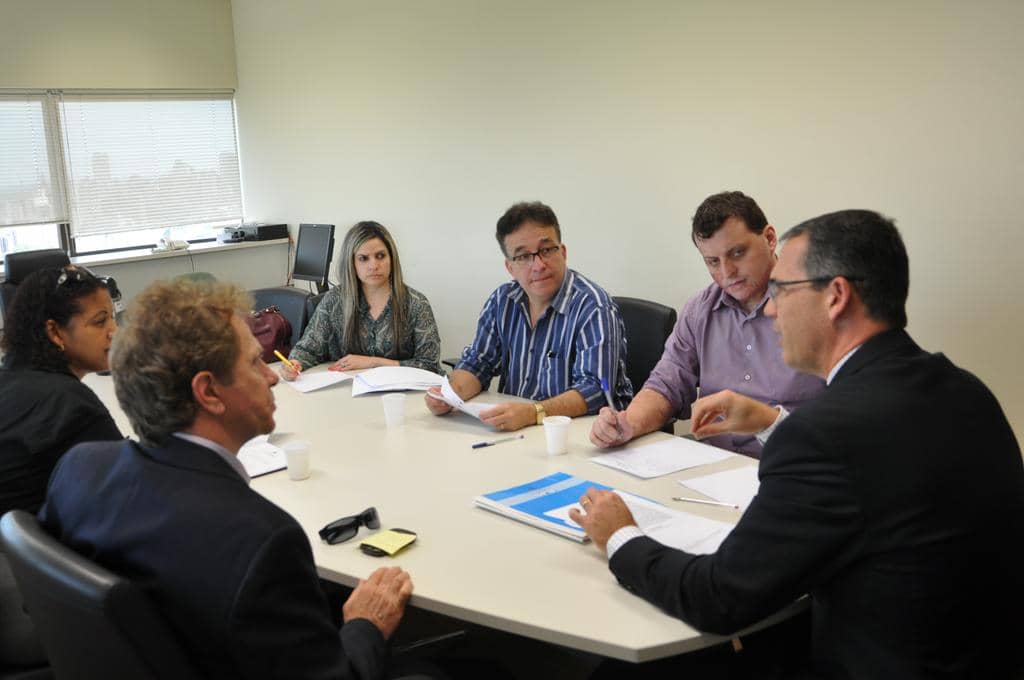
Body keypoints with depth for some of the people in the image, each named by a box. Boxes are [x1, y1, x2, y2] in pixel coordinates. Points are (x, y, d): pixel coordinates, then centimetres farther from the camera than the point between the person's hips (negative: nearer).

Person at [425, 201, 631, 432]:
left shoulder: (593, 307, -15)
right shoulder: (502, 301, 7)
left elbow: (595, 389, -24)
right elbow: (477, 363, 13)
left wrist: (533, 413, -37)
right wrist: (452, 393, -10)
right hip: (510, 429, 6)